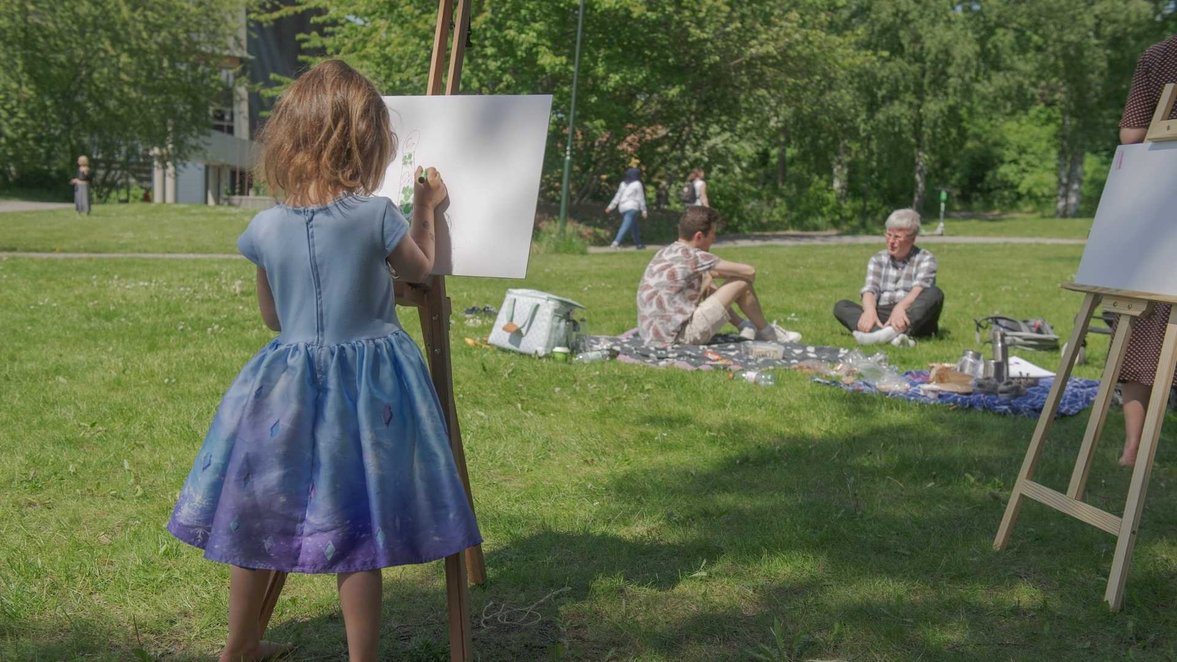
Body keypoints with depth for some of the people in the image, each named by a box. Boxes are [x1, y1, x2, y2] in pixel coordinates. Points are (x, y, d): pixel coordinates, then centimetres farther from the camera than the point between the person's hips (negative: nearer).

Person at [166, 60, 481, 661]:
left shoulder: (264, 228, -6)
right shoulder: (377, 216, -15)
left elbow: (272, 317, 8)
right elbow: (419, 270, 6)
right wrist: (426, 210, 20)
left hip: (286, 385, 3)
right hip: (367, 386, -3)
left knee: (257, 517, 18)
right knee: (357, 534, 6)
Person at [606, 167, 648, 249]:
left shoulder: (623, 184, 15)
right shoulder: (637, 184, -1)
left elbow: (617, 196, 14)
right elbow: (641, 198, -1)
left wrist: (611, 207, 17)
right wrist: (644, 211, 1)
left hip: (622, 207, 7)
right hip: (632, 208, -7)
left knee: (634, 226, 16)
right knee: (626, 225, -15)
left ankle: (638, 243, 21)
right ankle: (616, 242, -30)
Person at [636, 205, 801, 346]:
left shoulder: (664, 252, 12)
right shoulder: (693, 256, -13)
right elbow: (749, 271, -8)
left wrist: (709, 276, 14)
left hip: (650, 335, 9)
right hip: (680, 337, -9)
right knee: (741, 281, -3)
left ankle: (743, 326, 26)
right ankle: (766, 332, 19)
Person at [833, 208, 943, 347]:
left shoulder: (926, 259, 7)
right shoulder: (878, 259, 16)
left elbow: (919, 289, -13)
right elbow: (870, 289, -2)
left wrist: (901, 307, -36)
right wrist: (870, 310, -27)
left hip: (914, 317, -2)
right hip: (882, 318, 3)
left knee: (934, 294, -29)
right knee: (841, 306, -18)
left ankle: (892, 332, -52)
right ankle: (893, 336, -46)